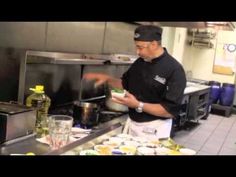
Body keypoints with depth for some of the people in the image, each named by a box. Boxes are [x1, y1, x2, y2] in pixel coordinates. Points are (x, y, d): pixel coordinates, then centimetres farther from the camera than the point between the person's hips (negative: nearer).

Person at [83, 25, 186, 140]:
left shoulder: (174, 70, -20)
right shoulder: (139, 62, 1)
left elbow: (171, 110, -23)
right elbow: (125, 84, 17)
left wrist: (138, 105, -27)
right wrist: (107, 79, 0)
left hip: (154, 129, -7)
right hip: (132, 124, 7)